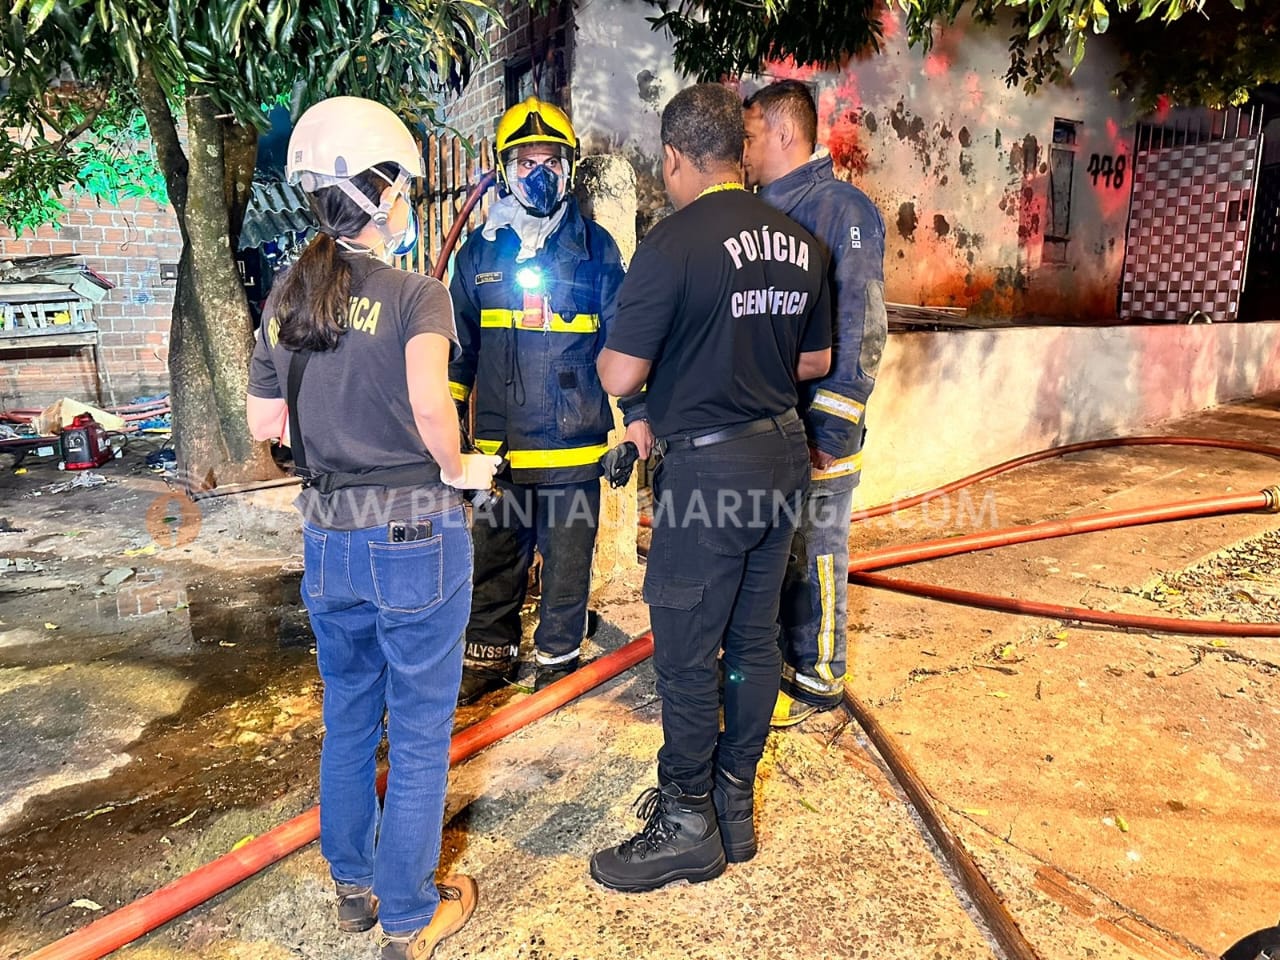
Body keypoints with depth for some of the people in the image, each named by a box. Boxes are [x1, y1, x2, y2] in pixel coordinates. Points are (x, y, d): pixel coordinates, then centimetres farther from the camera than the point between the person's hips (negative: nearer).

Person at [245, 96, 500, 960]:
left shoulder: (286, 300, 5)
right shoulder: (415, 292, -13)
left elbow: (264, 422, 9)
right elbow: (430, 403, -28)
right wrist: (456, 468, -11)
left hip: (327, 537, 6)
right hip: (415, 534, -6)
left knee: (348, 717, 23)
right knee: (420, 731, 10)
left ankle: (354, 884, 41)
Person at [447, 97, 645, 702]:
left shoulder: (595, 248, 1)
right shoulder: (480, 251, 6)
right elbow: (459, 344, 12)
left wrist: (636, 419, -2)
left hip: (573, 445, -2)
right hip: (497, 443, 2)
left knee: (568, 556, 10)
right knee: (494, 554, 14)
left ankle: (559, 656, 30)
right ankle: (490, 654, 33)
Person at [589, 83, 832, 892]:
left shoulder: (675, 243, -15)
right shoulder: (799, 242, 6)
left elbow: (620, 376, -16)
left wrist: (621, 355, 6)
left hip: (711, 464, -7)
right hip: (784, 453, 8)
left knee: (687, 651, 5)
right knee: (754, 638, 15)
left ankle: (689, 825, 20)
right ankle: (734, 806, 31)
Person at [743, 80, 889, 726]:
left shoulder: (844, 209, -10)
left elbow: (861, 331, -16)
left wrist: (829, 432, -19)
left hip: (812, 431, -7)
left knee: (814, 558, 6)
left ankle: (816, 682, 24)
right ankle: (769, 660, 35)